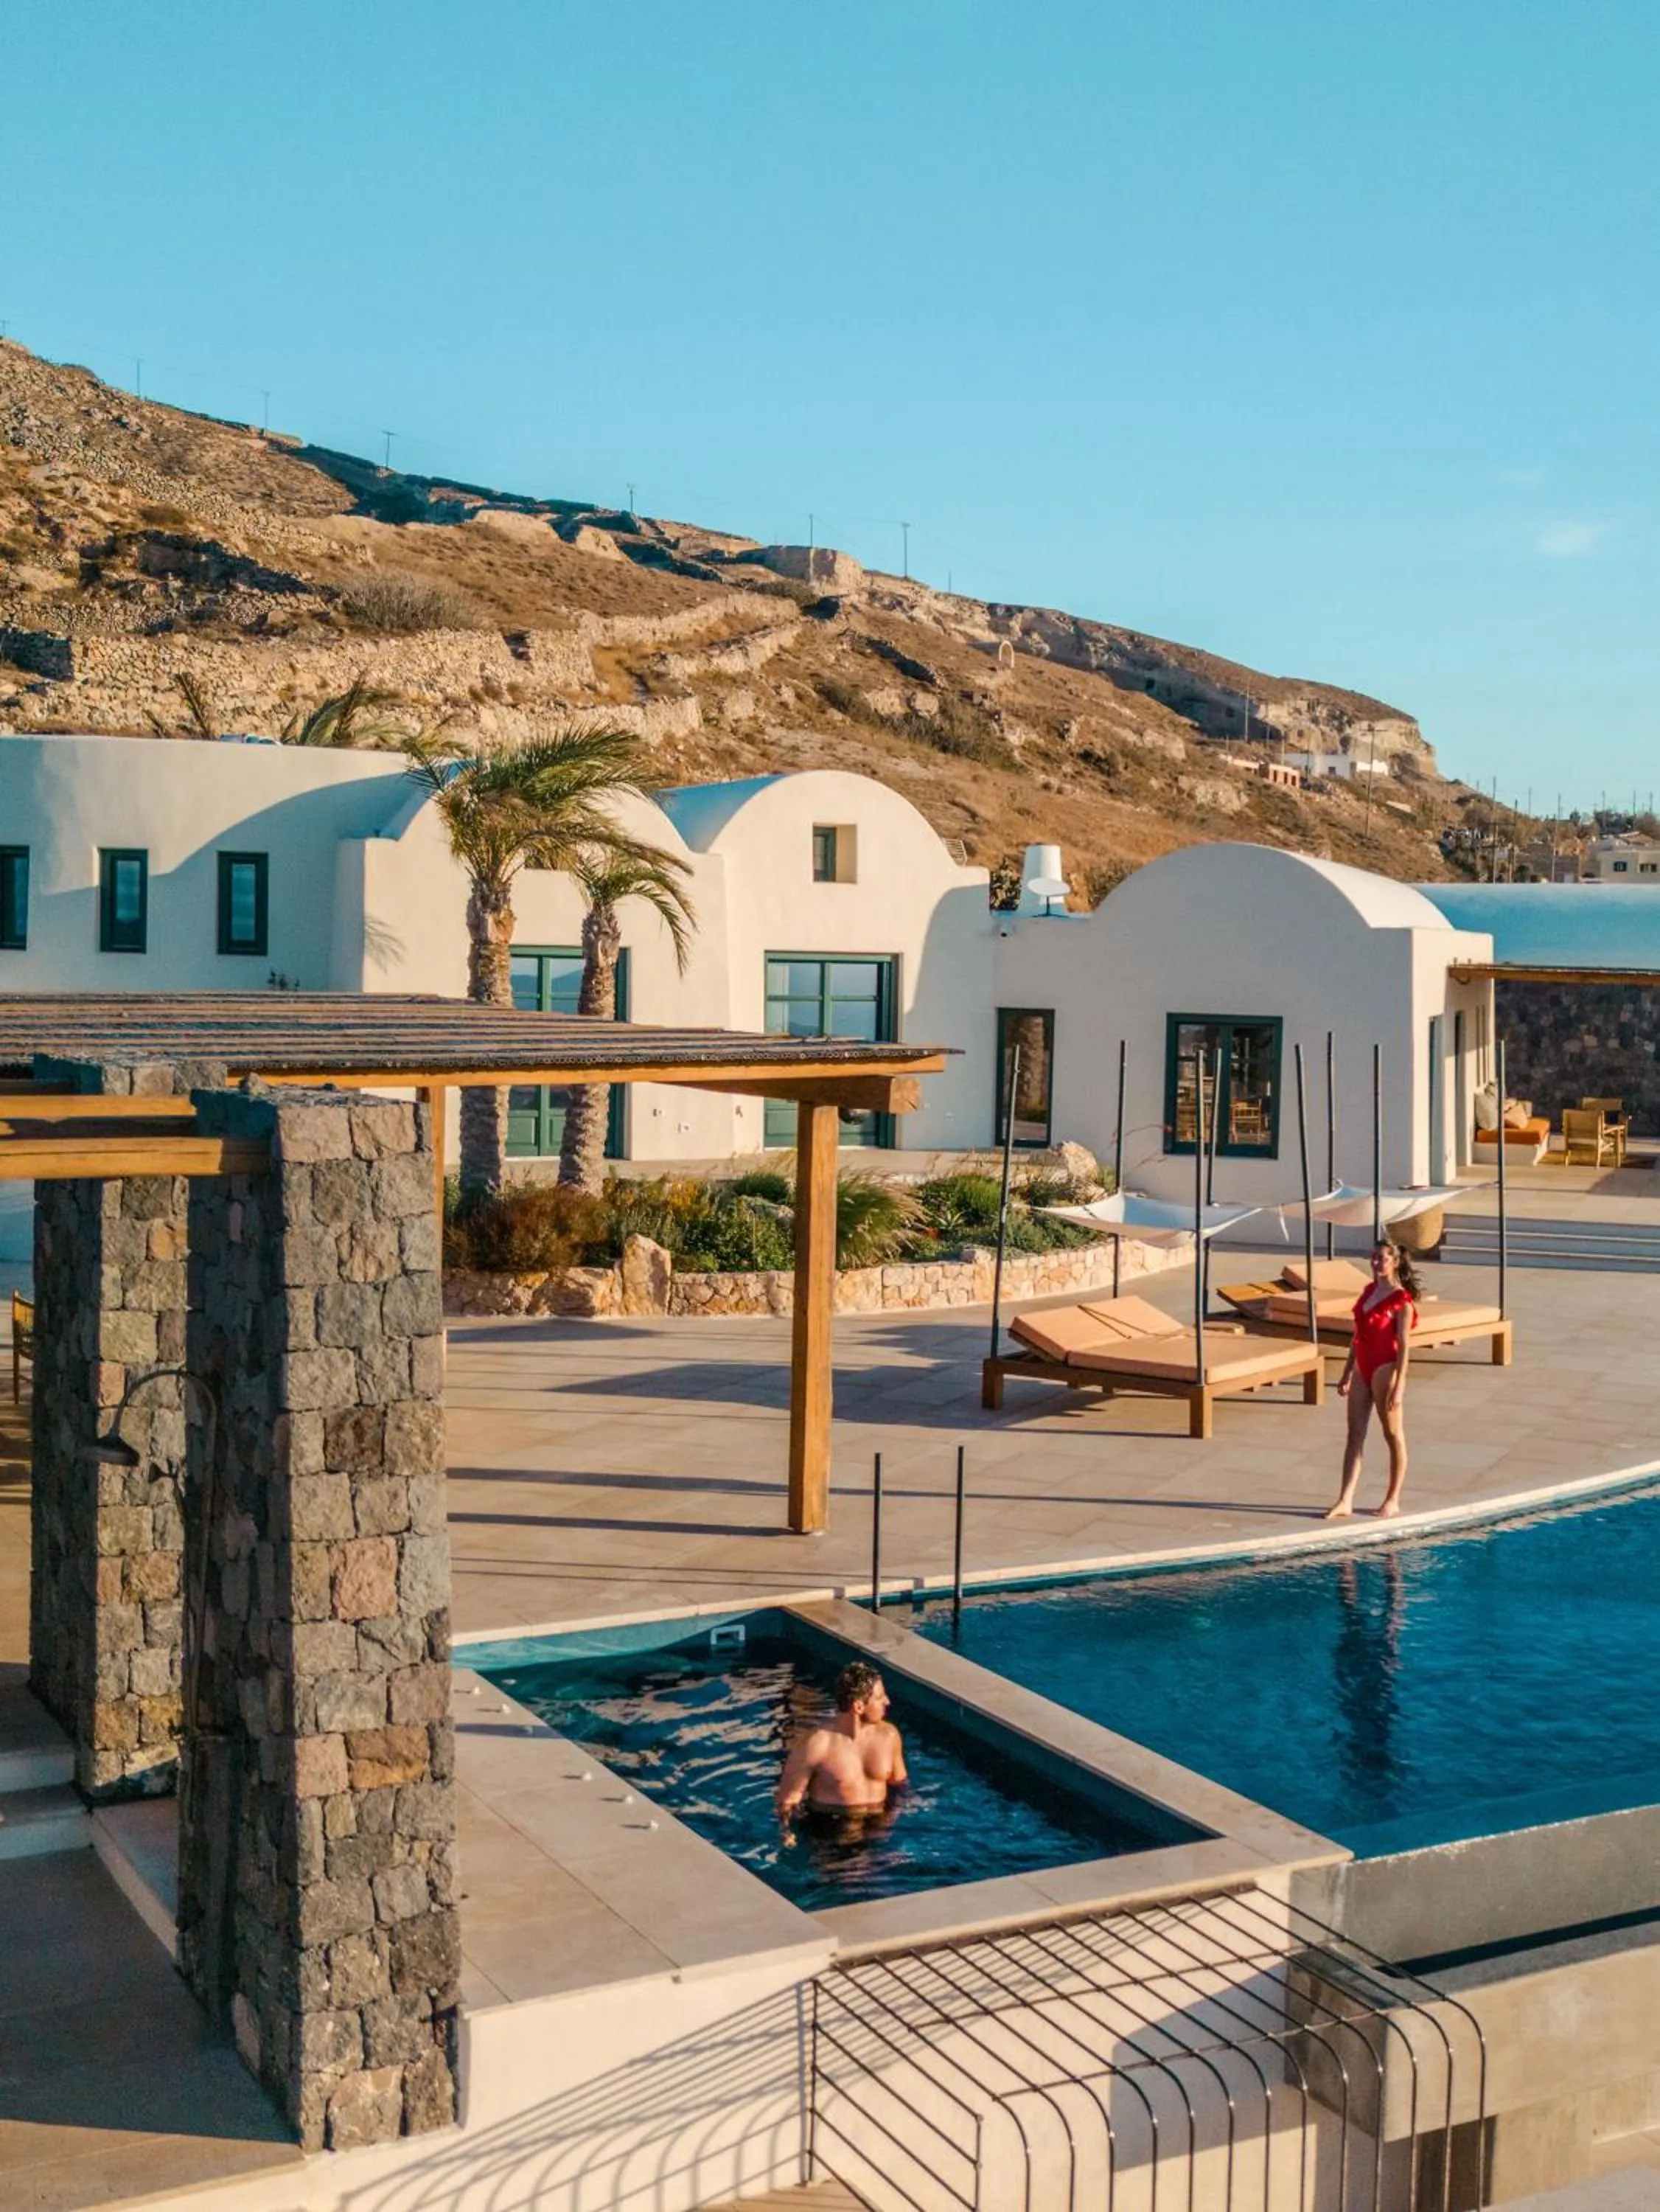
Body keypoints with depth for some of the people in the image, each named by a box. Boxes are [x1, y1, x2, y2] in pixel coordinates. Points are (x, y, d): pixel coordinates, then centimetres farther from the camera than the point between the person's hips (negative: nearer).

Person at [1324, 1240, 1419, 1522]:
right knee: (1355, 1435, 4)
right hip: (1362, 1369, 8)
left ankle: (1393, 1500, 15)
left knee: (1393, 1436, 6)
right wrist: (1347, 1373, 17)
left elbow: (1403, 1346, -15)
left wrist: (1398, 1387, -18)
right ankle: (1345, 1501, 3)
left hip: (1385, 1370, -8)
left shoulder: (1401, 1300, -12)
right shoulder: (1369, 1291, 10)